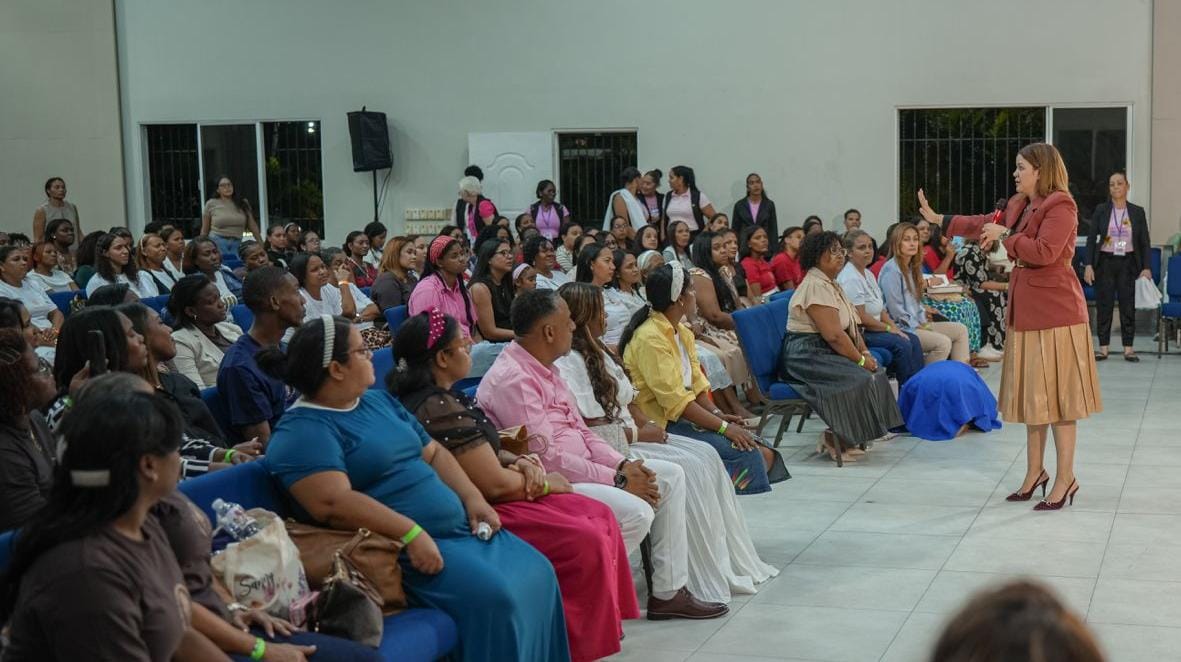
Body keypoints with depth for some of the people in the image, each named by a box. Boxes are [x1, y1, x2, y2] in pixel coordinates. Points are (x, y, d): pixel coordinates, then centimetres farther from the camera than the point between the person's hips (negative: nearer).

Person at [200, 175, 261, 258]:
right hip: (217, 242, -2)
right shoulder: (211, 204, 4)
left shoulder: (243, 203, 9)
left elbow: (253, 227, 11)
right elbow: (204, 231, 9)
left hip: (237, 244, 2)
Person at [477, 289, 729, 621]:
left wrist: (623, 465, 0)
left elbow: (581, 432, 17)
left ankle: (668, 592, 9)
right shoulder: (512, 380, -19)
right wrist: (617, 479, -17)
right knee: (635, 512, -28)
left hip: (570, 470, 11)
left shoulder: (542, 369, 13)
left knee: (670, 476, 7)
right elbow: (548, 459, -22)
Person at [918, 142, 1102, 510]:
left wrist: (1005, 236, -17)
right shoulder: (1019, 204, 13)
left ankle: (1065, 479, 4)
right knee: (1032, 393, 14)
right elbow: (986, 223, 27)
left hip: (1055, 310, -9)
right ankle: (1035, 471, 25)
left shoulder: (1061, 207, -15)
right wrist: (939, 219, 27)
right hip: (1026, 309, 9)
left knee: (1057, 395, -4)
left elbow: (1044, 252, -26)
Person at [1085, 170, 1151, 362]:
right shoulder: (1101, 210, 2)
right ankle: (1103, 349, 8)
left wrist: (1147, 267, -6)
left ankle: (1128, 349, 7)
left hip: (1128, 264, 0)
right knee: (1103, 306, 2)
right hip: (1105, 262, 0)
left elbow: (1145, 243, 4)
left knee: (1128, 306, 1)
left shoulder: (1138, 212, 4)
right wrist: (1089, 265, -9)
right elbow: (1091, 238, 0)